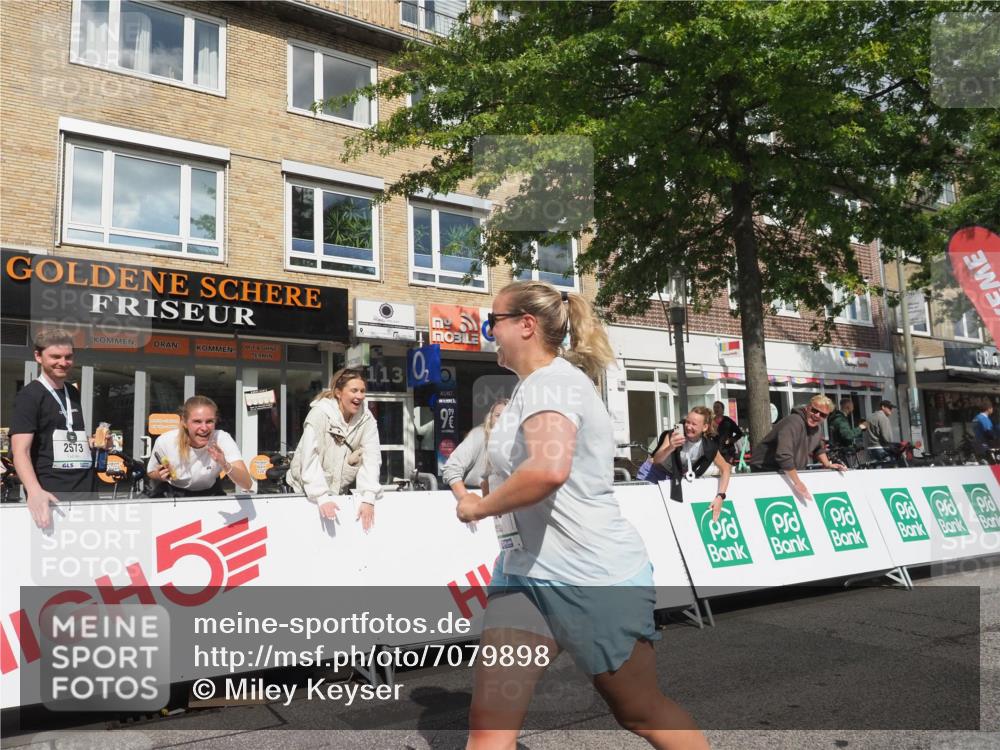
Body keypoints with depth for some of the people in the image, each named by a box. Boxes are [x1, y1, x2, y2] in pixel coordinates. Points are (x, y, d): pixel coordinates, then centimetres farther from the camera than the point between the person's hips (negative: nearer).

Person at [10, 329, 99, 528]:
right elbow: (20, 451, -17)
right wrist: (35, 491, -34)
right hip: (52, 496, -6)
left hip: (86, 490, 7)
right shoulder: (29, 396, -7)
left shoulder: (75, 394, 14)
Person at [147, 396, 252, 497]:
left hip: (209, 495, -2)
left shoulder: (222, 439, -26)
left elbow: (247, 485, -33)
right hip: (172, 494, 2)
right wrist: (161, 476, -23)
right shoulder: (164, 442, -23)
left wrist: (225, 465, -50)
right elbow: (151, 473, -1)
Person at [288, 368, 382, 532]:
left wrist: (368, 498, -28)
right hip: (307, 491, -3)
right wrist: (322, 498, -33)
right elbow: (310, 458, -25)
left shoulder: (367, 419, -10)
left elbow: (371, 458, -17)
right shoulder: (320, 413, -19)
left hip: (341, 491, 3)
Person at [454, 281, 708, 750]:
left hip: (594, 576, -9)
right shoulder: (535, 385, 13)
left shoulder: (551, 380, -18)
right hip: (528, 570, 9)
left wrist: (478, 506, -21)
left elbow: (549, 470, -36)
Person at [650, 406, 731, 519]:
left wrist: (720, 497, -23)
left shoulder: (709, 447, -23)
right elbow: (656, 460, -35)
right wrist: (670, 448, -56)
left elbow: (725, 469, -12)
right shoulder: (674, 435, -27)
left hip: (684, 477, 1)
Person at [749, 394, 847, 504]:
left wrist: (828, 464, 12)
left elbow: (819, 448, 28)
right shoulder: (793, 423, -28)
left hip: (790, 472, 9)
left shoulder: (816, 429, 4)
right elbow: (783, 456, -38)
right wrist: (797, 483, -34)